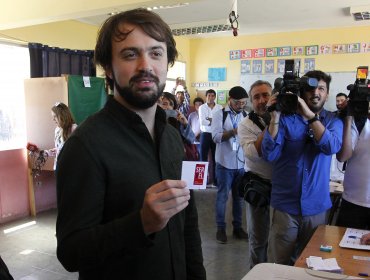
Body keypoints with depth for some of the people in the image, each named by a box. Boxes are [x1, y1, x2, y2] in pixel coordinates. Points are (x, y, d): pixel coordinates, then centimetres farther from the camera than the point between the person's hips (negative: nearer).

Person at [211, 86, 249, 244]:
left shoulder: (246, 116, 5)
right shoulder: (219, 115, -5)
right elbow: (216, 137, -17)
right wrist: (234, 131, -29)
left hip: (242, 164, 4)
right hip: (225, 163, -3)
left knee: (239, 197, 13)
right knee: (222, 196, 7)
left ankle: (237, 227, 27)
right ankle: (220, 228, 20)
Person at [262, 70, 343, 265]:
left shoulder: (333, 121, 3)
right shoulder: (285, 118, -3)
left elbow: (332, 147, -18)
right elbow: (269, 154, -14)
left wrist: (310, 114, -25)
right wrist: (275, 117, -23)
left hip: (316, 206, 2)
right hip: (285, 204, -2)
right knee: (279, 265, 7)